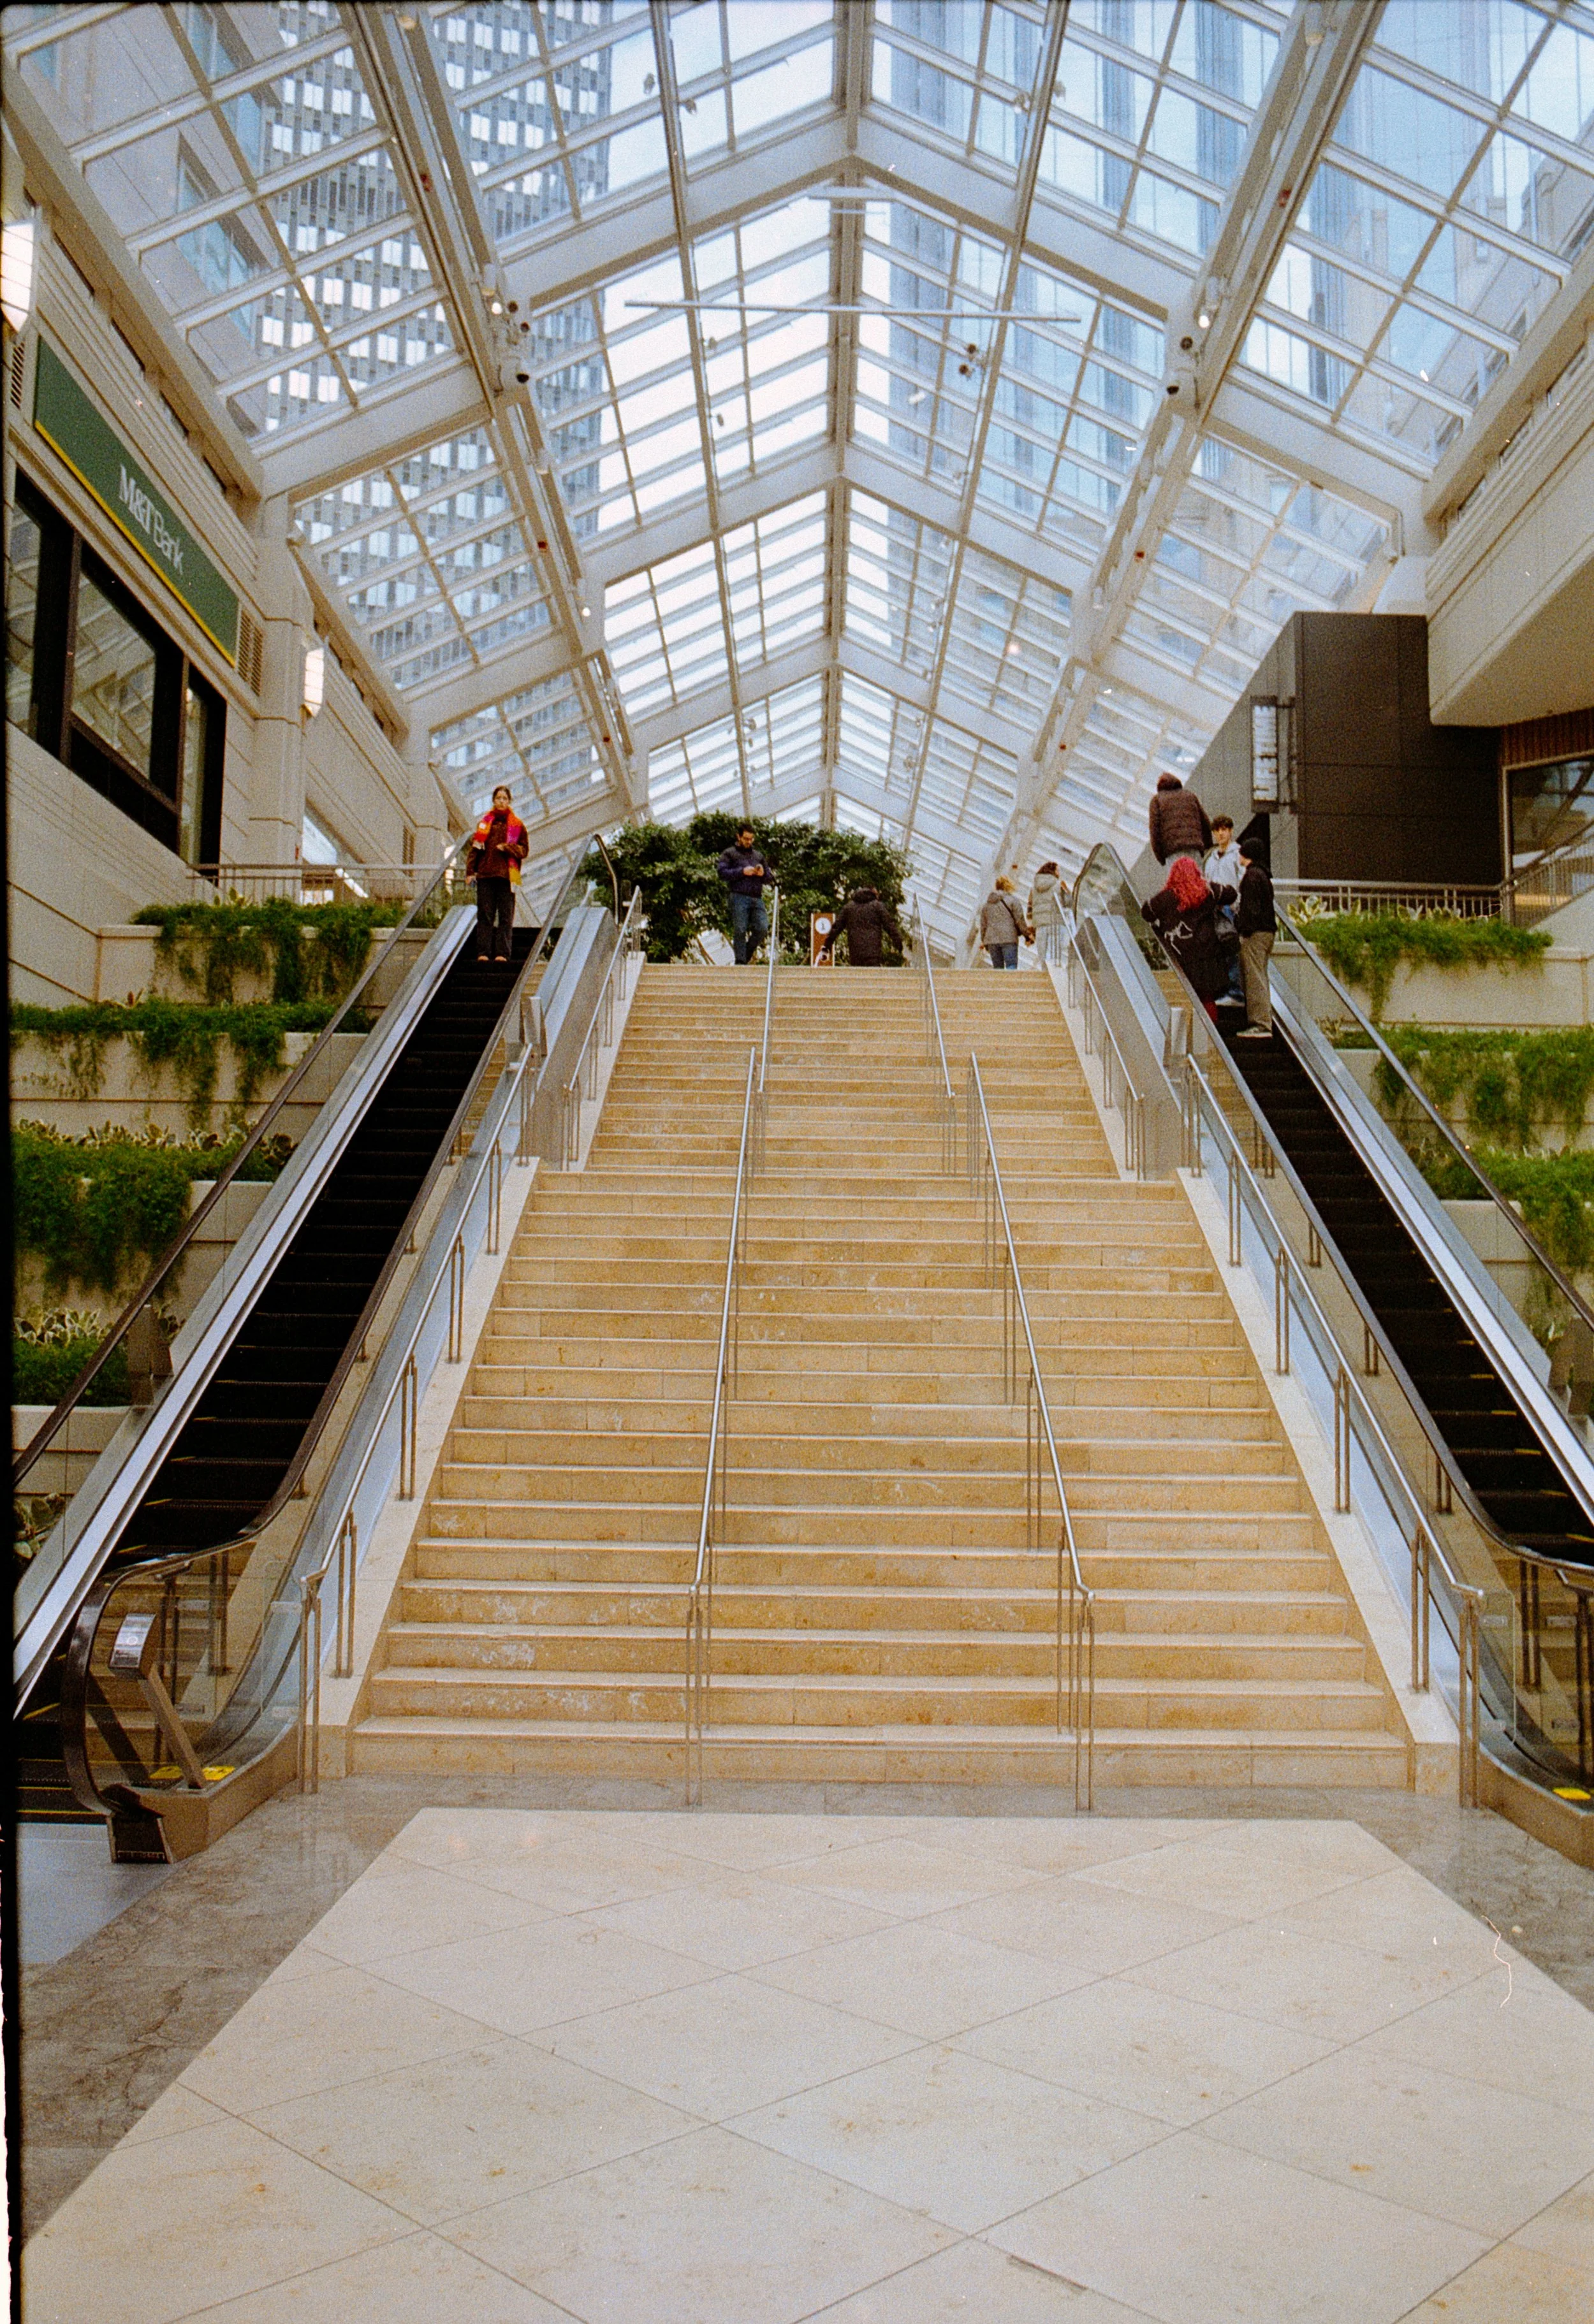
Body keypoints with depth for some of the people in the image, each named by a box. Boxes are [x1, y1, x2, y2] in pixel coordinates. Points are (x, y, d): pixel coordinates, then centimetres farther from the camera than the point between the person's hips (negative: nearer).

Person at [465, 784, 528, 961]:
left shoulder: (517, 825, 10)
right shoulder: (484, 823, 15)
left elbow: (524, 849, 7)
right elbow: (475, 848, 13)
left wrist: (507, 848, -9)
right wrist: (470, 870, 4)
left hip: (506, 875, -1)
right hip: (485, 873, 1)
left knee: (505, 915, -3)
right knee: (485, 915, -1)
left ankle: (502, 953, -3)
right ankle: (483, 952, -2)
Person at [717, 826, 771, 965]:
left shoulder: (758, 855, 25)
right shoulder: (729, 854, 10)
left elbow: (769, 876, 26)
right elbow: (722, 873, -4)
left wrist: (763, 873, 3)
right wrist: (742, 872, -12)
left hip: (757, 898, 4)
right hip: (739, 897, -4)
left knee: (762, 929, -7)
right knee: (740, 931, -9)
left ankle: (747, 954, 11)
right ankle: (740, 961, -2)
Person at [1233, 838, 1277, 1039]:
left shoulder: (1252, 875, -11)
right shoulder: (1264, 874, 20)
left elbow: (1251, 906, -17)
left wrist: (1246, 930, -19)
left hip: (1255, 933, -10)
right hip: (1268, 930, 10)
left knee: (1255, 978, -11)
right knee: (1259, 978, 13)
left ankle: (1262, 1025, -14)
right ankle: (1262, 1024, 14)